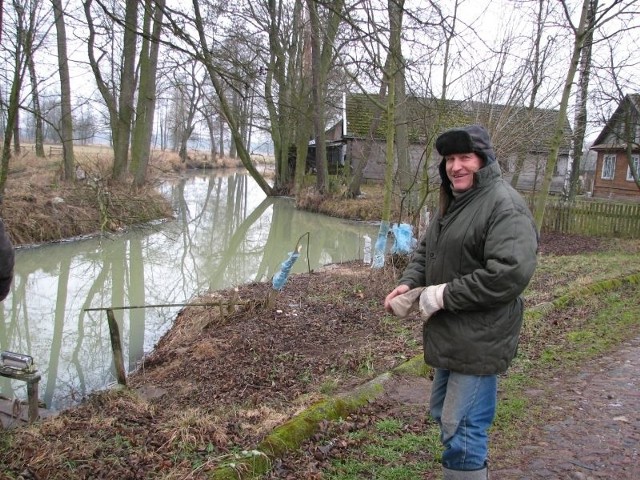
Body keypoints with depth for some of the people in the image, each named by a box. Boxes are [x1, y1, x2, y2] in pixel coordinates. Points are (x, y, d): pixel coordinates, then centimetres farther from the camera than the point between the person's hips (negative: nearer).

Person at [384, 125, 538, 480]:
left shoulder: (505, 205, -18)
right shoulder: (451, 202, 13)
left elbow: (510, 273, -29)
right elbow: (426, 250, 19)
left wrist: (443, 295, -23)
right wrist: (409, 284, -2)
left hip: (480, 341, -10)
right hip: (449, 336, 10)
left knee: (462, 430, -4)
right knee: (442, 414, 23)